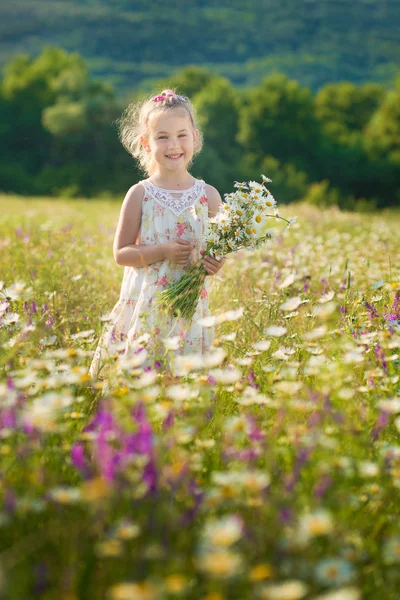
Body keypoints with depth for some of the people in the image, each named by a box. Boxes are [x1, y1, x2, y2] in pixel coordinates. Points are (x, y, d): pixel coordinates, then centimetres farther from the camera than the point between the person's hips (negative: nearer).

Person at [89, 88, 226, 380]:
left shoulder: (209, 195, 1)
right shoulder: (139, 194, -3)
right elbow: (121, 253, -1)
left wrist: (217, 263, -12)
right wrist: (163, 251, -15)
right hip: (144, 305, -1)